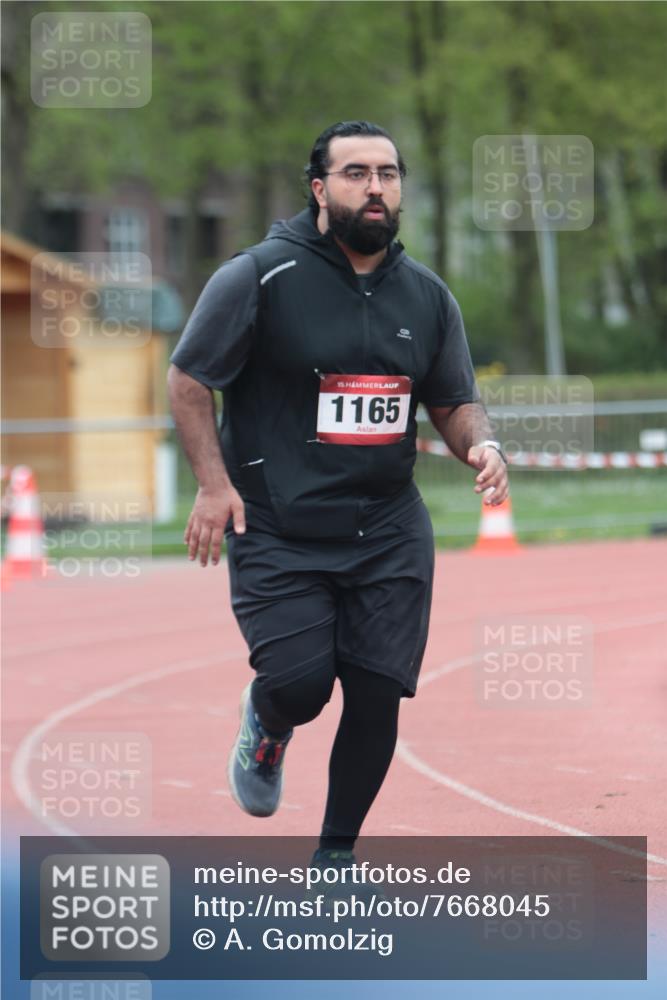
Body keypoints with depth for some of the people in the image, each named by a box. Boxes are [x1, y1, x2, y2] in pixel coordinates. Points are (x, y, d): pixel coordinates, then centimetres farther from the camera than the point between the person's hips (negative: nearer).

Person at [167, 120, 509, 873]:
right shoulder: (259, 277, -7)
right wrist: (213, 484, -11)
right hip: (276, 530, -4)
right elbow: (188, 380, -1)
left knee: (377, 694, -1)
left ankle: (336, 855, 19)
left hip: (389, 532, 4)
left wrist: (480, 446, -6)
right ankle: (267, 725, 23)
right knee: (300, 684, -16)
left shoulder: (427, 296, 7)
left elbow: (454, 402, 17)